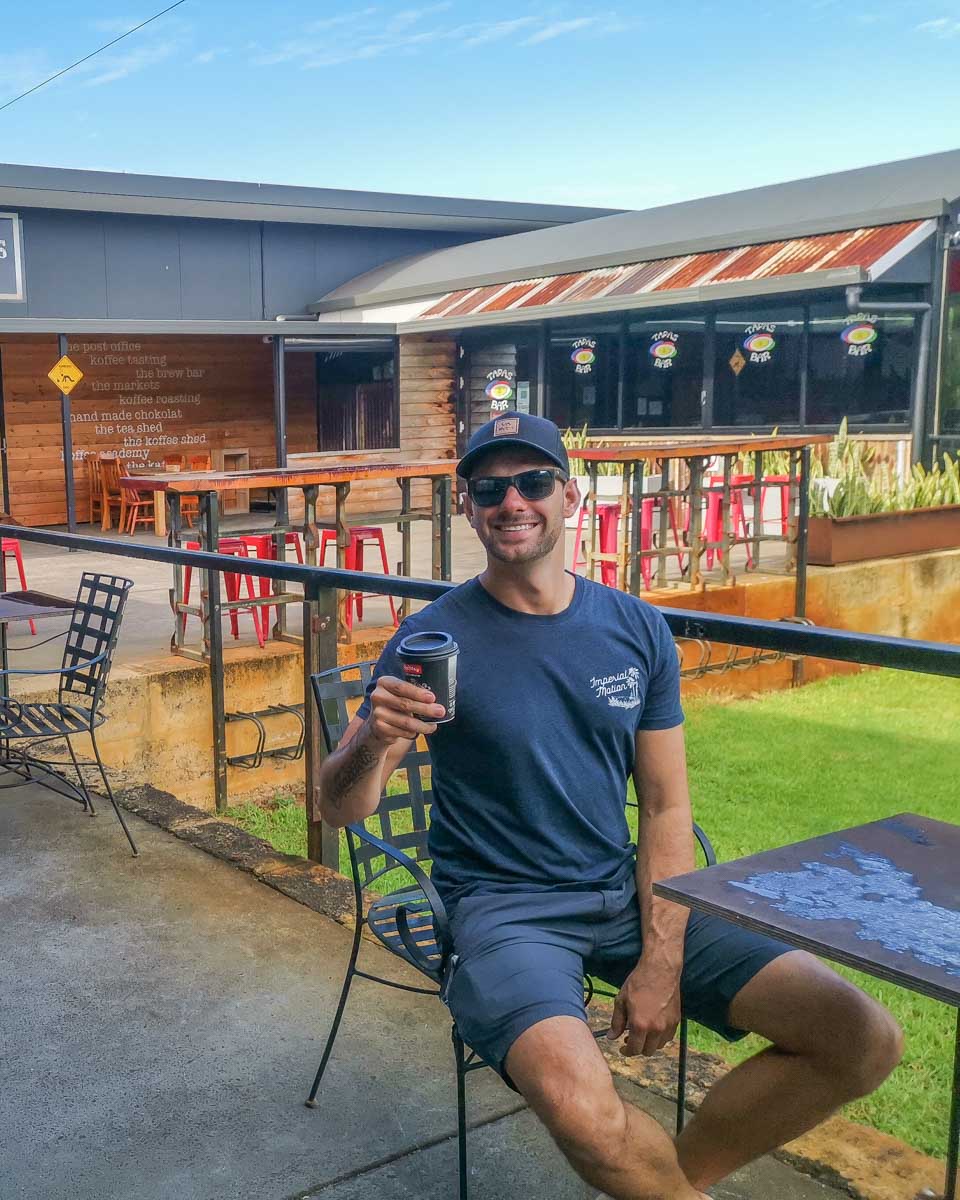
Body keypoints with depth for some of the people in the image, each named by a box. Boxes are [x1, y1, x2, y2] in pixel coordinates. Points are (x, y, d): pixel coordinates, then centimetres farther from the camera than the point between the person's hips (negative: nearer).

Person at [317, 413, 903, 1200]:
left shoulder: (637, 630, 2)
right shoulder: (433, 637, -8)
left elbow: (665, 807, 4)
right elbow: (342, 808, -7)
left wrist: (662, 962, -8)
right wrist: (373, 743, -31)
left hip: (628, 892, 4)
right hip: (503, 902, -4)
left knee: (866, 1039, -8)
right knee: (579, 1103, -34)